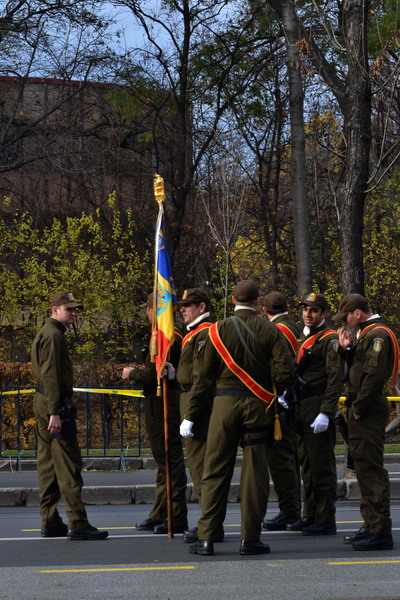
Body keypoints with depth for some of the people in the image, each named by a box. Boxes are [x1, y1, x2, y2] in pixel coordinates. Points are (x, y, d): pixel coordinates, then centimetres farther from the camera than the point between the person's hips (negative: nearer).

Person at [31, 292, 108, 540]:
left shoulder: (45, 333, 21)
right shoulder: (53, 335, -12)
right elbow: (51, 375, -19)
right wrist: (55, 412, -23)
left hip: (43, 402, 11)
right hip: (56, 403, -11)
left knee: (48, 464, 10)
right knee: (68, 464, -11)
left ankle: (50, 522, 13)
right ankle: (78, 524, -14)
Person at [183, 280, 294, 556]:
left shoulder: (218, 330, 0)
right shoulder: (270, 331, -2)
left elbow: (203, 374, 0)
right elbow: (286, 370, -10)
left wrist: (191, 415, 4)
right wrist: (272, 394, 10)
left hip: (225, 404, 0)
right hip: (259, 407, 0)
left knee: (215, 471, 4)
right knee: (255, 472, 4)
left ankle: (207, 536, 0)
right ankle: (251, 538, 5)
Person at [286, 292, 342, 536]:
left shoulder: (330, 339, -8)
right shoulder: (304, 339, 20)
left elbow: (335, 379, -16)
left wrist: (326, 413, -22)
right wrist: (294, 408, 18)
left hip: (318, 409, -9)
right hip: (302, 410, 9)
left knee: (322, 465, -8)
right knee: (307, 464, 13)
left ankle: (326, 520, -5)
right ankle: (311, 515, 21)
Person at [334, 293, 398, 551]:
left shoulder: (377, 334, -14)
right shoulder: (366, 334, 18)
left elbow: (374, 375, -23)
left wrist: (358, 408, -19)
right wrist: (347, 349, 6)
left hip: (369, 413, -11)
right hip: (362, 412, 11)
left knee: (371, 469, -10)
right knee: (365, 468, 15)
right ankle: (371, 526, 23)